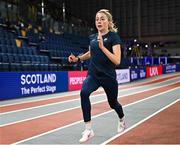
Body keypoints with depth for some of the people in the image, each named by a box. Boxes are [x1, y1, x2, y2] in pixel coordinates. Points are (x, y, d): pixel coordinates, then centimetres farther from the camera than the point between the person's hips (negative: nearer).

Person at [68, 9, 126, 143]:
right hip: (93, 75, 3)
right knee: (84, 92, -28)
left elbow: (117, 61, -22)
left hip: (108, 77, -3)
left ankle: (122, 120, 53)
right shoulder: (92, 37, 4)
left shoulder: (113, 36, -11)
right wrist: (78, 58, 8)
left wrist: (102, 47, -28)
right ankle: (88, 130, -22)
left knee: (113, 103, 17)